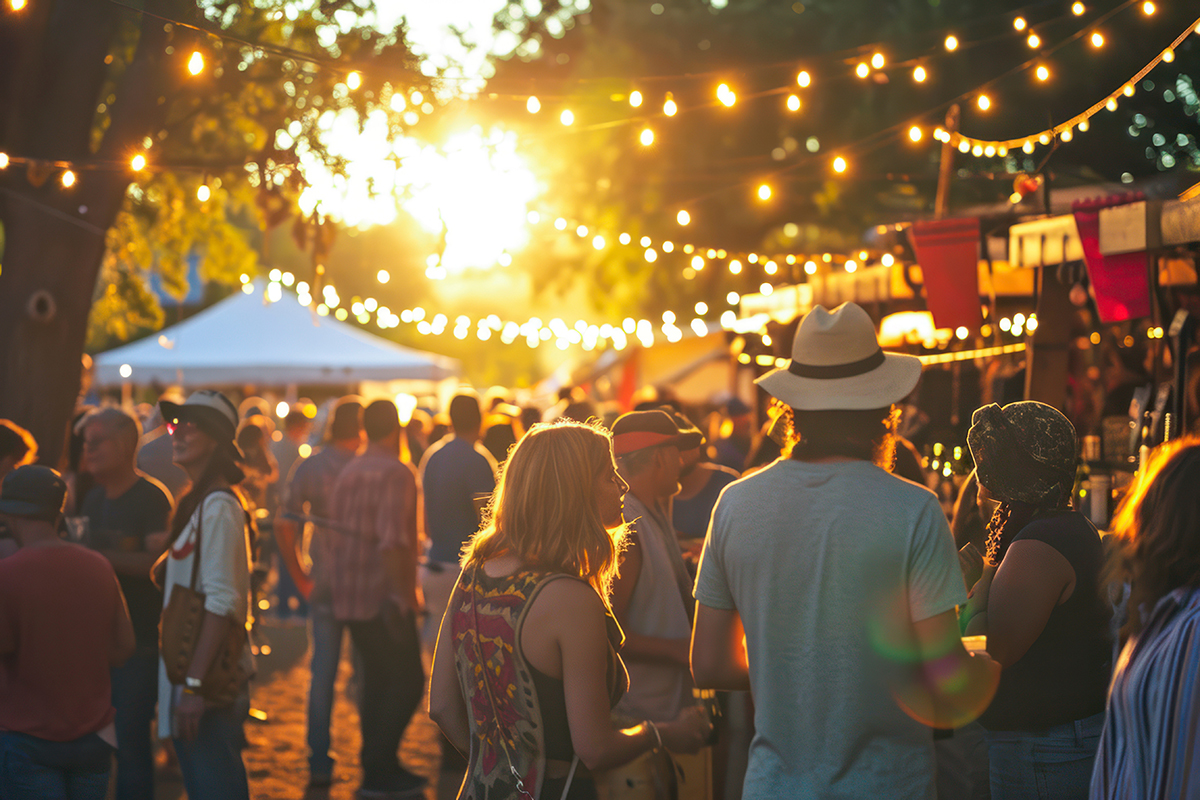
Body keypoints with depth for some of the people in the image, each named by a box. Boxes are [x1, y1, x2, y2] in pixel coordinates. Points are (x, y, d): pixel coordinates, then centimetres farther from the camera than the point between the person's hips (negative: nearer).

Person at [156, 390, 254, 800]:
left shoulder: (218, 506, -15)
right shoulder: (196, 503, 15)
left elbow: (222, 602, -22)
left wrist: (194, 683, -24)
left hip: (211, 677, -10)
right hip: (193, 671, 10)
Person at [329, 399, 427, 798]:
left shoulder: (349, 471, 12)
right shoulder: (396, 473, -14)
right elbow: (392, 540, -24)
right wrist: (402, 593, -22)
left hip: (350, 596, 8)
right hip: (384, 596, -8)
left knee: (376, 679, 16)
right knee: (407, 680, -2)